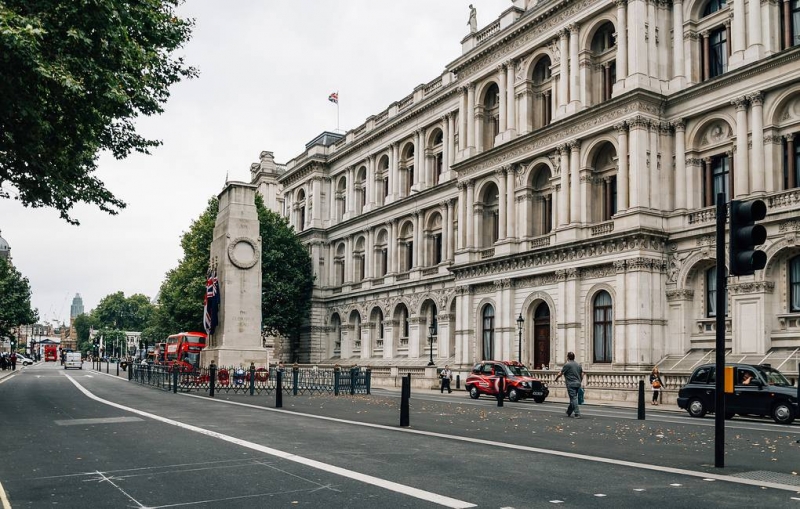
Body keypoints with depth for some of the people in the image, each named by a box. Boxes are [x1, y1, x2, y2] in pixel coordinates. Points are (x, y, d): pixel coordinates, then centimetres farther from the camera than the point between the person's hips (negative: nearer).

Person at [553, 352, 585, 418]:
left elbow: (560, 374, -3)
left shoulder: (567, 365, -8)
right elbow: (582, 375, 16)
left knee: (574, 399, -7)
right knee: (573, 398, 16)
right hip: (578, 384, 7)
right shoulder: (578, 365, 13)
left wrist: (556, 379, 14)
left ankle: (577, 414, -14)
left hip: (571, 384, -7)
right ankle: (569, 413, 28)